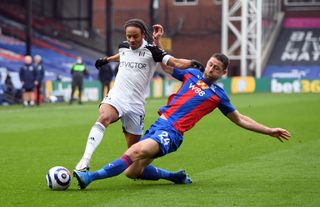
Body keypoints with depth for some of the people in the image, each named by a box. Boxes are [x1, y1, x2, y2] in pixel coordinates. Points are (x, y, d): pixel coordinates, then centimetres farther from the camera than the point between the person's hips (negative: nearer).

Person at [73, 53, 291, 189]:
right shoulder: (192, 74, 17)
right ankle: (176, 177, 17)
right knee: (132, 172, -2)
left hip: (172, 133, -6)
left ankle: (90, 177, -38)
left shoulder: (218, 94, 7)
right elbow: (167, 65, 32)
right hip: (159, 124, 6)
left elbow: (240, 119, 15)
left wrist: (270, 131, 11)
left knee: (137, 151, -32)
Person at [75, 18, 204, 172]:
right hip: (116, 97, 1)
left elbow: (175, 62, -13)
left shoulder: (151, 50, -3)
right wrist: (107, 60, 52)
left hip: (136, 104, -1)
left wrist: (191, 63, -31)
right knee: (104, 117, -33)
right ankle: (85, 160, -43)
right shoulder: (123, 47, 9)